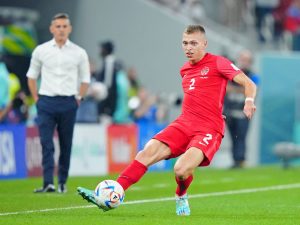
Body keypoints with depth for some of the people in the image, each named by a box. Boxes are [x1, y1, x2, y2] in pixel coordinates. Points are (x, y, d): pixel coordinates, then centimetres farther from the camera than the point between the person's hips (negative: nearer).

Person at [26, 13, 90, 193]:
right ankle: (48, 183, -16)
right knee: (46, 144, -10)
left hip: (68, 104, 0)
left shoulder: (79, 53, 4)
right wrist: (36, 98, 6)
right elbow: (32, 76, 13)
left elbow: (85, 80, 12)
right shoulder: (41, 51, 4)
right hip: (46, 102, 0)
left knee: (66, 145, 4)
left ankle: (63, 183, 12)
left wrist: (78, 99, 3)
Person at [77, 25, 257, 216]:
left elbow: (249, 83, -7)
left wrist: (249, 101, -26)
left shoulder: (217, 63, -2)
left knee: (181, 170, -27)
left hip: (209, 129, -6)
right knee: (147, 153, -15)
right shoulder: (185, 70, 18)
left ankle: (181, 197, 9)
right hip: (184, 124, 6)